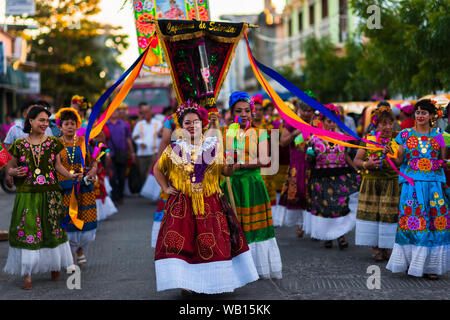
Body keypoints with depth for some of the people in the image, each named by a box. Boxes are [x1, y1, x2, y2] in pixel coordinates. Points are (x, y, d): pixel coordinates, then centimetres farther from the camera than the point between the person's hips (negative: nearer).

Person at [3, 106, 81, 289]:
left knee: (53, 229, 7)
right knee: (27, 231, -4)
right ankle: (27, 275, 0)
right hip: (27, 194, -1)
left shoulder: (53, 143, 5)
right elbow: (9, 167, 9)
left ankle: (55, 267, 24)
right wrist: (14, 172, -12)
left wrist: (71, 176, -4)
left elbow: (58, 165, 11)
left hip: (50, 193, 2)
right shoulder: (19, 145, 1)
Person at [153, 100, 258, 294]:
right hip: (182, 204, 0)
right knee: (182, 240, -9)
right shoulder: (175, 148, 6)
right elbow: (158, 169, 19)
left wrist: (233, 162, -17)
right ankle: (186, 282, -3)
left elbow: (226, 171, 3)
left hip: (210, 203, 0)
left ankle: (214, 281, 7)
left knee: (214, 241, -3)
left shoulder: (213, 145, 5)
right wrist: (165, 188, 10)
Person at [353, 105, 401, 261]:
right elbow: (356, 160, 6)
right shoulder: (369, 138, 5)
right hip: (371, 184, 1)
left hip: (392, 184, -1)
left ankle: (387, 248, 9)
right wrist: (366, 164, -13)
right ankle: (375, 247, 13)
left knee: (389, 215, -3)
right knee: (372, 214, 1)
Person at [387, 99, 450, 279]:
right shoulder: (405, 134, 7)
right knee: (412, 221, -7)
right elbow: (399, 161, 4)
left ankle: (430, 265, 4)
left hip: (434, 183, 1)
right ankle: (411, 263, 2)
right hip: (412, 182, -1)